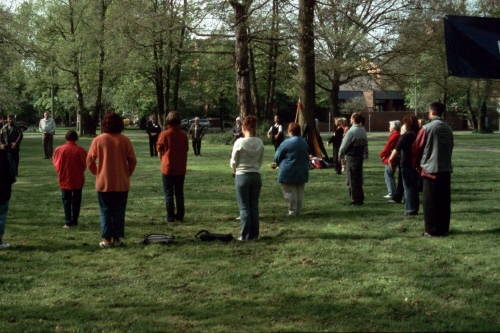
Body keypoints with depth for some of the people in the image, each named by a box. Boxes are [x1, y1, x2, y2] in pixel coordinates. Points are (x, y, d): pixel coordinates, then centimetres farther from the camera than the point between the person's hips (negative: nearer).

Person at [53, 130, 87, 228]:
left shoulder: (59, 149, -11)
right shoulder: (81, 150, -12)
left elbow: (56, 164, 0)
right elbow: (85, 164, -2)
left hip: (65, 179, 0)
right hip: (78, 180, 0)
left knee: (66, 201, 7)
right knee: (76, 201, 11)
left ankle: (68, 222, 4)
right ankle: (75, 221, 14)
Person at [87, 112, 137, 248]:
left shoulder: (98, 140, -6)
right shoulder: (124, 140, -6)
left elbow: (89, 160, -2)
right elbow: (132, 160, -3)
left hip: (103, 183, 0)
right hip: (122, 183, 0)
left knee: (105, 212, 8)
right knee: (119, 212, 9)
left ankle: (107, 239, 7)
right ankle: (117, 239, 11)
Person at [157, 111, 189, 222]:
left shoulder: (164, 134, -11)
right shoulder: (183, 135, -2)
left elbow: (159, 150, -4)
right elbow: (186, 150, 5)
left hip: (167, 168, -3)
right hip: (181, 169, 3)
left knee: (169, 193, 5)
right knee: (179, 193, 11)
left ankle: (170, 216, 4)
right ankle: (180, 216, 13)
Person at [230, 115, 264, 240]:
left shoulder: (239, 142, -13)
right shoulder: (260, 143, -2)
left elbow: (233, 162, -5)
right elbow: (261, 161, 5)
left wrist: (235, 171, 13)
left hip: (242, 176, -4)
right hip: (256, 176, 4)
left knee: (244, 207, 3)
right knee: (254, 206, 11)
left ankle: (245, 235, 4)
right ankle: (254, 234, 14)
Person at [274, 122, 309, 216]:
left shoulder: (287, 143, -15)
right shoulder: (304, 142, 6)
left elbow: (277, 157, -6)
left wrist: (280, 164, 14)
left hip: (289, 172, -7)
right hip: (302, 172, 7)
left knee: (290, 192, 0)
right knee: (300, 192, 11)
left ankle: (292, 211, 1)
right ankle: (298, 210, 17)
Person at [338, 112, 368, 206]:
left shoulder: (351, 131, -17)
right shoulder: (363, 131, 7)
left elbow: (344, 145, -13)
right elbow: (365, 143, 12)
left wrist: (340, 155, 2)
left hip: (351, 157, -8)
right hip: (360, 155, 8)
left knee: (352, 180, 0)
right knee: (358, 179, 15)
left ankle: (355, 200, 1)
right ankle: (360, 199, 20)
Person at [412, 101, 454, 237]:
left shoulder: (426, 128, -10)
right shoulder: (448, 129, 6)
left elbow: (416, 149, -4)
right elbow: (450, 148, 14)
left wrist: (417, 165, 11)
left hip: (430, 170, -5)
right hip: (446, 169, 5)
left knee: (430, 202, 1)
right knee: (444, 201, 10)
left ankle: (432, 230, 2)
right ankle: (443, 229, 14)